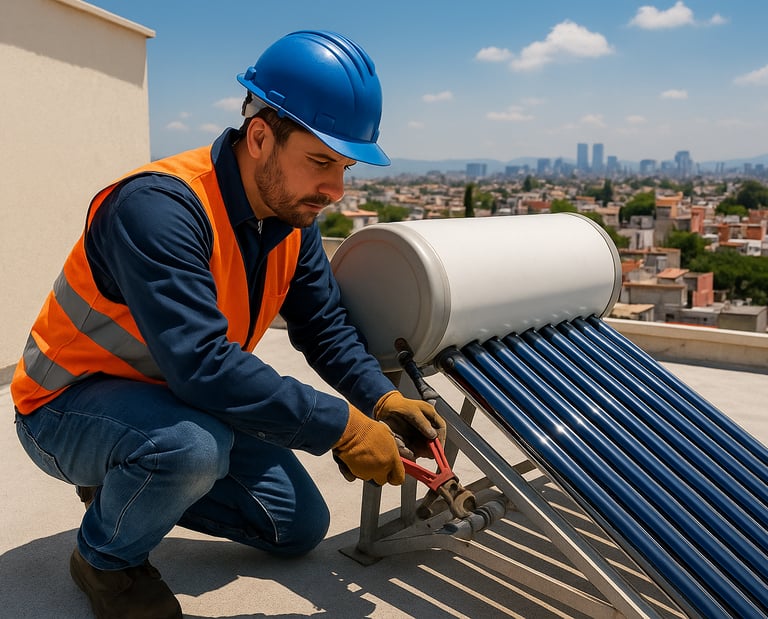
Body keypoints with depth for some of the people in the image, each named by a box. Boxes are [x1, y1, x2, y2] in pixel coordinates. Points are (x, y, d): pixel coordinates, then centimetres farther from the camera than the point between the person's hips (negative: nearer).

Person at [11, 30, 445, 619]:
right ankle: (106, 557, -5)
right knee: (194, 444, -39)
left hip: (176, 400, 7)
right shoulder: (159, 207, -34)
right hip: (69, 406, -7)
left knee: (301, 527, 5)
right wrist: (341, 427, -36)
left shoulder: (292, 216, -8)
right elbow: (202, 364, -41)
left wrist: (383, 399, -19)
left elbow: (324, 325, -2)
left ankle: (128, 488, 19)